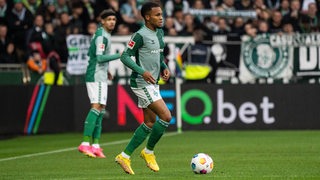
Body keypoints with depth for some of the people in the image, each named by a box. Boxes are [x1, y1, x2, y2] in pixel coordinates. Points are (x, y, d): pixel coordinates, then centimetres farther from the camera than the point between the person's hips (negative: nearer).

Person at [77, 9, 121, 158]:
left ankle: (95, 145, 6)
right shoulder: (101, 36, -14)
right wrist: (119, 55, -21)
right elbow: (100, 57, -22)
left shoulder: (103, 34, 17)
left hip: (100, 76, 10)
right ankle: (85, 144, -22)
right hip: (96, 77, -10)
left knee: (101, 110, 7)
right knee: (96, 107, -16)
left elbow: (91, 54, 25)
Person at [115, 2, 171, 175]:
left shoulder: (159, 32, 11)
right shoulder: (140, 35, -16)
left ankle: (124, 156, 16)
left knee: (150, 123, 11)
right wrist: (142, 72, -24)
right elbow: (125, 56, -15)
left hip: (153, 83, 10)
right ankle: (149, 152, 3)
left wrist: (164, 68, 6)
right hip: (142, 83, -10)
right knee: (166, 116, -14)